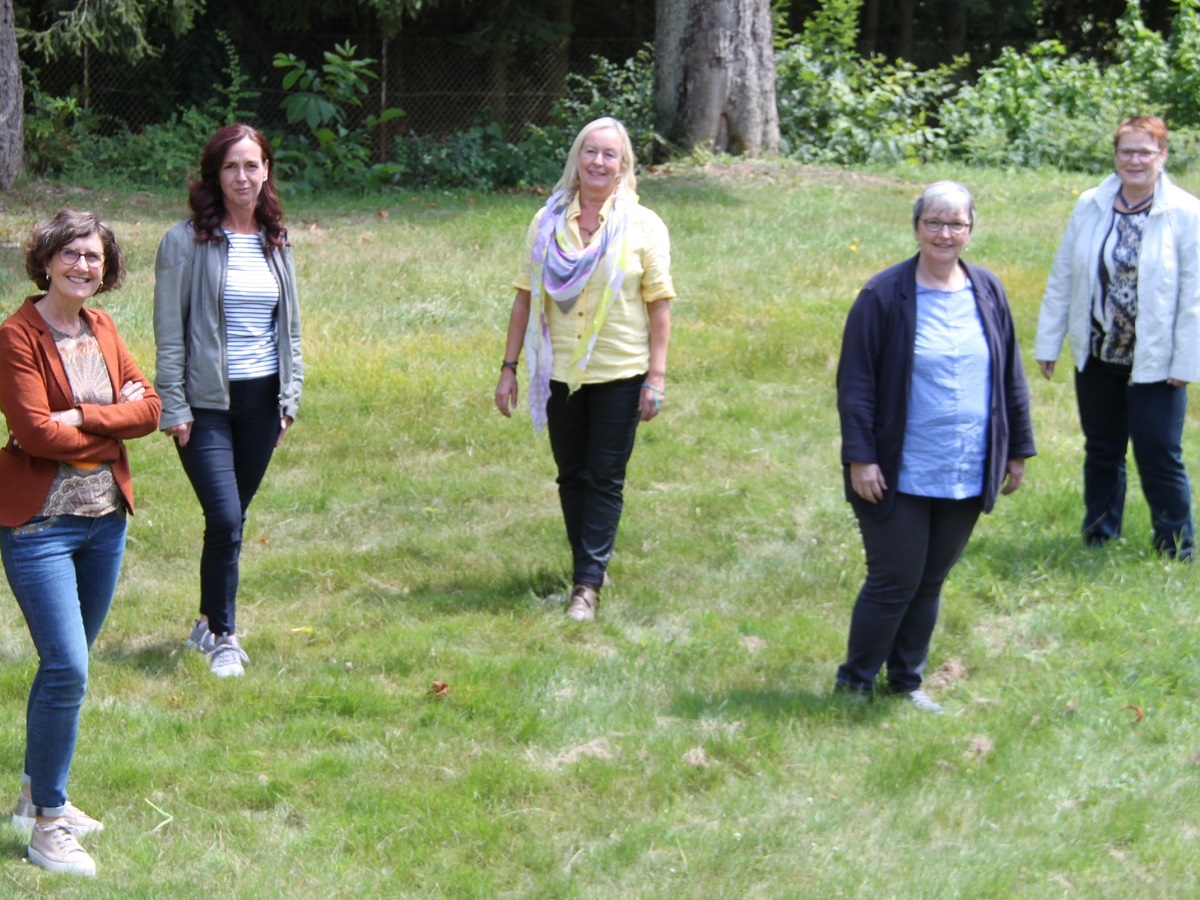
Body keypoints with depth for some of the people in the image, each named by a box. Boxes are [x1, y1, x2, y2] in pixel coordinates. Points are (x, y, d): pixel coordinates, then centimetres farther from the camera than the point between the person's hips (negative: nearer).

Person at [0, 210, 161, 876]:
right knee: (66, 669, -12)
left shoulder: (102, 328, 8)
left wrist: (84, 417, -16)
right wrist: (116, 422, -9)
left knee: (67, 664, 16)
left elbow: (149, 407, -1)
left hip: (106, 518, 7)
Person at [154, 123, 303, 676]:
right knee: (225, 518, -11)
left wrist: (289, 397, 10)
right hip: (207, 402, -5)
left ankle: (210, 620, 27)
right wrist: (172, 407, -10)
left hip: (261, 400, 5)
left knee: (233, 517, 11)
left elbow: (290, 326, 15)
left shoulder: (276, 243, 8)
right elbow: (169, 334, -7)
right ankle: (222, 637, 1)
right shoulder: (186, 242, -7)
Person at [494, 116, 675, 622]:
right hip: (561, 372, 3)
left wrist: (657, 376, -9)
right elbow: (526, 296, 4)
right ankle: (591, 567, 26)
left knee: (604, 480, -3)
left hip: (619, 375, -3)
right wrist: (509, 367, 2)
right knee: (571, 478, 11)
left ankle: (588, 584, -3)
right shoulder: (548, 222, 3)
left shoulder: (643, 227, -3)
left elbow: (659, 304, -4)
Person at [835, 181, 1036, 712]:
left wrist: (1018, 449, 13)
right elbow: (855, 383, -8)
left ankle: (906, 682, 26)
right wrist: (860, 457, -12)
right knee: (894, 582, 0)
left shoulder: (988, 293, 5)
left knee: (930, 583, 13)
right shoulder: (884, 295, -9)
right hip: (901, 475, -4)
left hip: (967, 475, 4)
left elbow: (1010, 378, 13)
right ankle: (854, 683, 15)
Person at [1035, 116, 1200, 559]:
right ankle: (1098, 540, 28)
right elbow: (1061, 279, 7)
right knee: (1102, 451, 15)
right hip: (1098, 356, 4)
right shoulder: (1090, 207, 1)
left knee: (1160, 457, -3)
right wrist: (1048, 342, 8)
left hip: (1154, 363, -4)